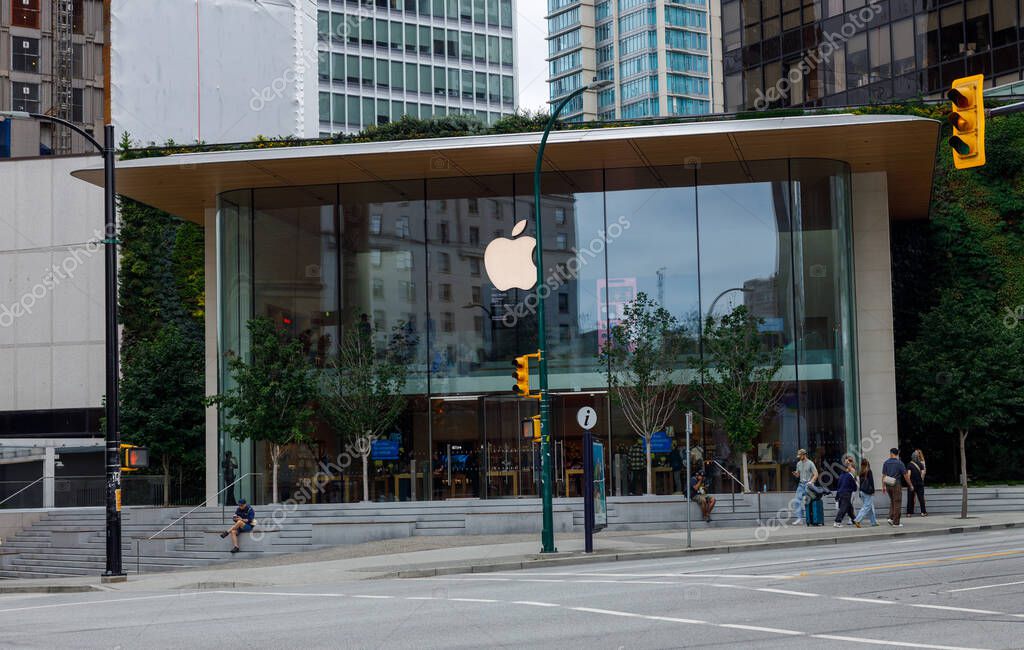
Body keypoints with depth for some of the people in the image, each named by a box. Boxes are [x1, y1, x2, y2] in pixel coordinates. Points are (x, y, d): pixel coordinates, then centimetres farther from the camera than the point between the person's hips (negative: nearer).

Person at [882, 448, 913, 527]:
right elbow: (906, 475, -6)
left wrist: (883, 486, 12)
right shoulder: (899, 463, -8)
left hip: (888, 485, 4)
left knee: (892, 502, 21)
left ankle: (891, 518, 8)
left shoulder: (886, 463, 2)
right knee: (897, 503, 2)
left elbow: (883, 475, 4)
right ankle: (896, 522, 3)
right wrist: (911, 485, 4)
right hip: (896, 485, -4)